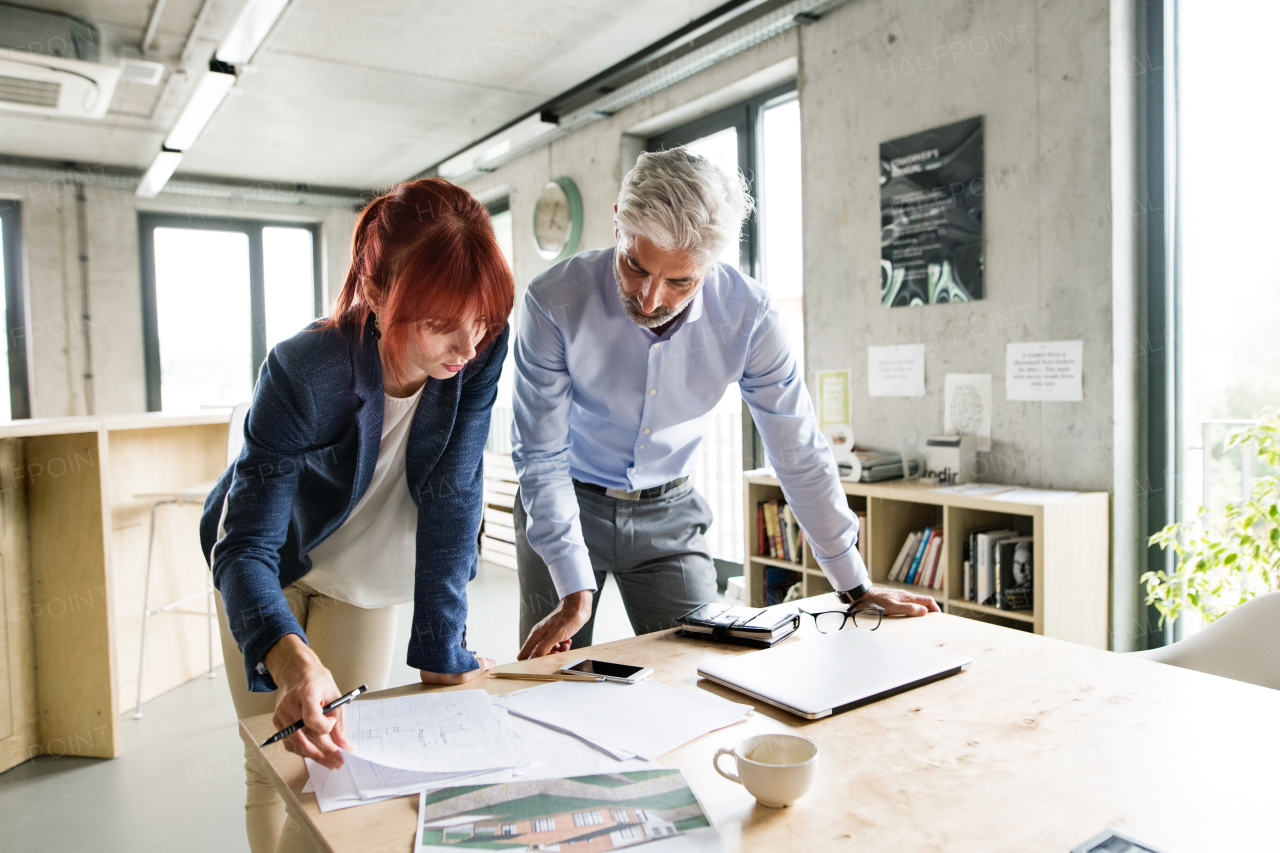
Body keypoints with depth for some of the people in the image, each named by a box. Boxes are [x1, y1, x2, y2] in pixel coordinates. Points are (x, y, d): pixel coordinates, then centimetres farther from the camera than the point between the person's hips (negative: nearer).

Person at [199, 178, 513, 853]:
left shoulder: (481, 349, -28)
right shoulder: (303, 372, -36)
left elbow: (452, 493, -25)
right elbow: (246, 548, -37)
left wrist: (441, 649, -26)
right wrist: (295, 662, -56)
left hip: (364, 577, 3)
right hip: (270, 565, -2)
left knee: (341, 759, 6)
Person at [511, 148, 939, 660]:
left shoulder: (747, 315, -20)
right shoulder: (553, 301, -25)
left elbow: (799, 453, -11)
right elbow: (541, 454, -20)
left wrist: (856, 588, -5)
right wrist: (575, 593, -25)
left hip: (668, 511, 1)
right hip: (568, 503, -1)